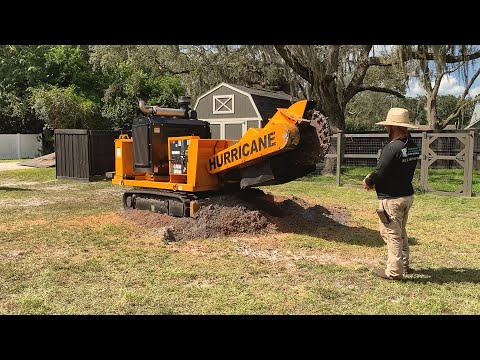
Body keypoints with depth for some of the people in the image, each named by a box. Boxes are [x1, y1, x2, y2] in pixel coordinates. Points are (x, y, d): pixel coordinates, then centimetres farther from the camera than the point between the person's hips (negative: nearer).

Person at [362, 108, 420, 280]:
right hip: (407, 195, 9)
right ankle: (404, 264, 34)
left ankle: (394, 272, 11)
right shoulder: (413, 146, 5)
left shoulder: (392, 147, -22)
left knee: (391, 234, 2)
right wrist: (374, 178, 6)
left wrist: (368, 182, 0)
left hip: (391, 198, -9)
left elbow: (379, 173, -20)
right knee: (401, 232, 22)